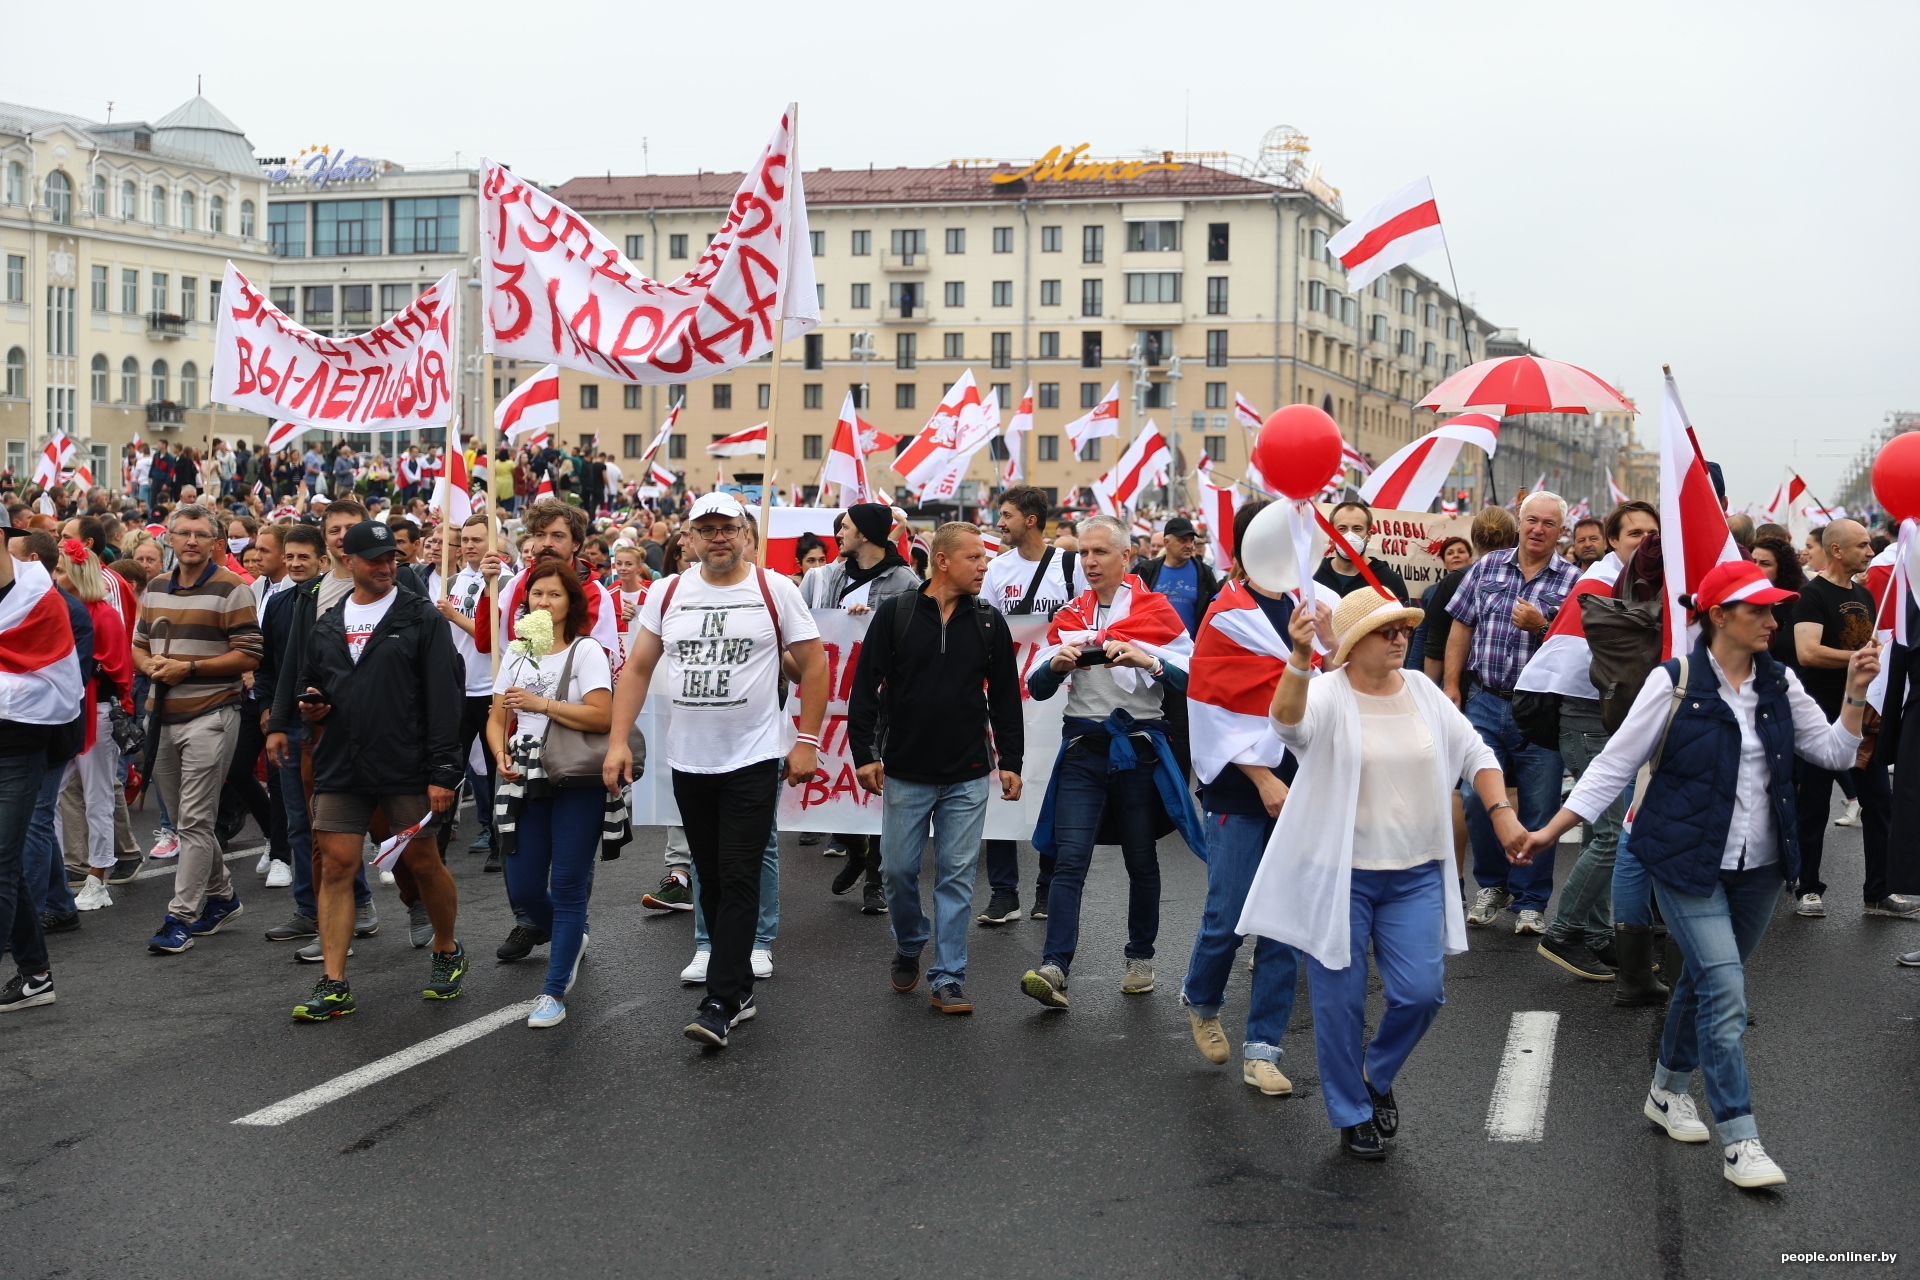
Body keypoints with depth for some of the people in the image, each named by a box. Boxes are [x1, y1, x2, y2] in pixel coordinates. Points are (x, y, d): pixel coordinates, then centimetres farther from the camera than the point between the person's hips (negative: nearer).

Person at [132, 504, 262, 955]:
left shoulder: (231, 590, -7)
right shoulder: (155, 589, 13)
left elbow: (248, 656, -11)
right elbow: (138, 644, 18)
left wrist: (188, 668, -17)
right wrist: (150, 665, -5)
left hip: (210, 714, -7)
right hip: (163, 715, 7)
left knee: (195, 821, -7)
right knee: (183, 818, 14)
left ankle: (182, 917, -5)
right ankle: (220, 895, 30)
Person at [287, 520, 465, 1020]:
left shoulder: (421, 618, -1)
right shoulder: (327, 625, 13)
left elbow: (443, 698, -7)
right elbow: (309, 684, 27)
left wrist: (442, 772, -13)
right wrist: (310, 707, 2)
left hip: (406, 769, -4)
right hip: (340, 769, 4)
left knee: (423, 862, 5)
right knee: (335, 867, -1)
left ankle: (448, 952, 29)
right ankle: (333, 986, 1)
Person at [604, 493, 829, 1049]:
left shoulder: (774, 590, -4)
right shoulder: (668, 594, 5)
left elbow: (814, 665, -2)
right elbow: (637, 669, 8)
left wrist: (807, 741, -8)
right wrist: (618, 741, -1)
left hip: (753, 758, -4)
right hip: (687, 759, 4)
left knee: (739, 881, -7)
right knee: (711, 879, 12)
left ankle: (721, 1002, -7)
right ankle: (740, 986, 24)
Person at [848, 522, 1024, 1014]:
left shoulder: (989, 621, 3)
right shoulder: (895, 613, -4)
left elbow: (1005, 696, 8)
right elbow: (866, 686, -3)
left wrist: (1010, 761, 5)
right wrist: (864, 752, -7)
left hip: (967, 777, 1)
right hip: (905, 773, -1)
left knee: (957, 877, 2)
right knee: (898, 869, 6)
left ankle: (948, 978, 9)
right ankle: (909, 945, 33)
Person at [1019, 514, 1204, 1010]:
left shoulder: (1156, 610, 1)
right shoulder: (1070, 615, 10)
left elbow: (1190, 679, -6)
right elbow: (1037, 687, 7)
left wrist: (1146, 660, -22)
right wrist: (1057, 662, -14)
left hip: (1139, 748, -1)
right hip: (1082, 747, 2)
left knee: (1141, 859, 10)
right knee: (1069, 858, -10)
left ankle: (1140, 958, 26)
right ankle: (1054, 969, -18)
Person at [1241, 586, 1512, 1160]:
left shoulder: (1423, 693, 4)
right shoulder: (1327, 693, -12)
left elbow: (1475, 753, 11)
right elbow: (1289, 720, -35)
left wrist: (1502, 813, -2)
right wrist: (1300, 657, -53)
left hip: (1414, 875, 4)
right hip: (1337, 875, -4)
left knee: (1421, 992, 0)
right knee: (1341, 1000, 4)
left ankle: (1378, 1076, 30)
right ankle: (1352, 1114, 24)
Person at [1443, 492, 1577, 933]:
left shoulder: (1572, 581, 0)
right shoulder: (1486, 567, 7)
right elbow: (1461, 627, 10)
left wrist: (1541, 626, -18)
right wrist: (1451, 687, 5)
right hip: (1485, 702, 2)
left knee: (1538, 810, 2)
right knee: (1478, 798, 2)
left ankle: (1530, 901, 14)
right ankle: (1492, 885, 23)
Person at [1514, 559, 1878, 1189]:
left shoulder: (1780, 684, 4)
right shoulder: (1676, 682, -11)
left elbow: (1834, 752, 4)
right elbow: (1617, 762, -8)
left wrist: (1855, 690, -10)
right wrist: (1552, 829, -11)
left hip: (1758, 865, 6)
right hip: (1689, 860, -5)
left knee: (1707, 979, 17)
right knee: (1725, 990, -13)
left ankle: (1668, 1090, 37)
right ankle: (1739, 1141, -8)